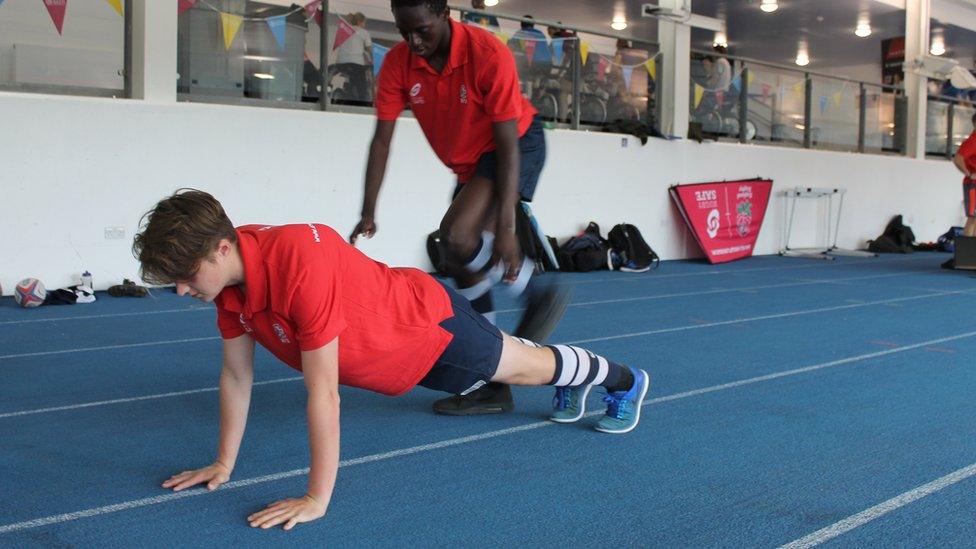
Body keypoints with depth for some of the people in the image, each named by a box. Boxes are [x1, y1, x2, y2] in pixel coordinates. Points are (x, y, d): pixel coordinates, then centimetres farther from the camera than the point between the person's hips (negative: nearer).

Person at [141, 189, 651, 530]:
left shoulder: (301, 263, -45)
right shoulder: (228, 273, -19)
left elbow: (323, 391, -43)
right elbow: (236, 375, -8)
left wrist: (316, 499, -39)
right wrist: (224, 464, -5)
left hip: (432, 322, -7)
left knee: (522, 366, 19)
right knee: (499, 368, 33)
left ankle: (623, 378, 50)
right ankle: (572, 385, 64)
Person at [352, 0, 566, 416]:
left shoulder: (489, 54, -29)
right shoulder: (398, 63, -14)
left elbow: (507, 143, -28)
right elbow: (381, 140, -11)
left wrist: (505, 226, -33)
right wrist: (368, 214, -17)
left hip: (518, 146, -6)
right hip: (467, 162, 7)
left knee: (458, 236, -29)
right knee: (461, 265, 2)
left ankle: (539, 296, -4)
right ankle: (493, 385, 12)